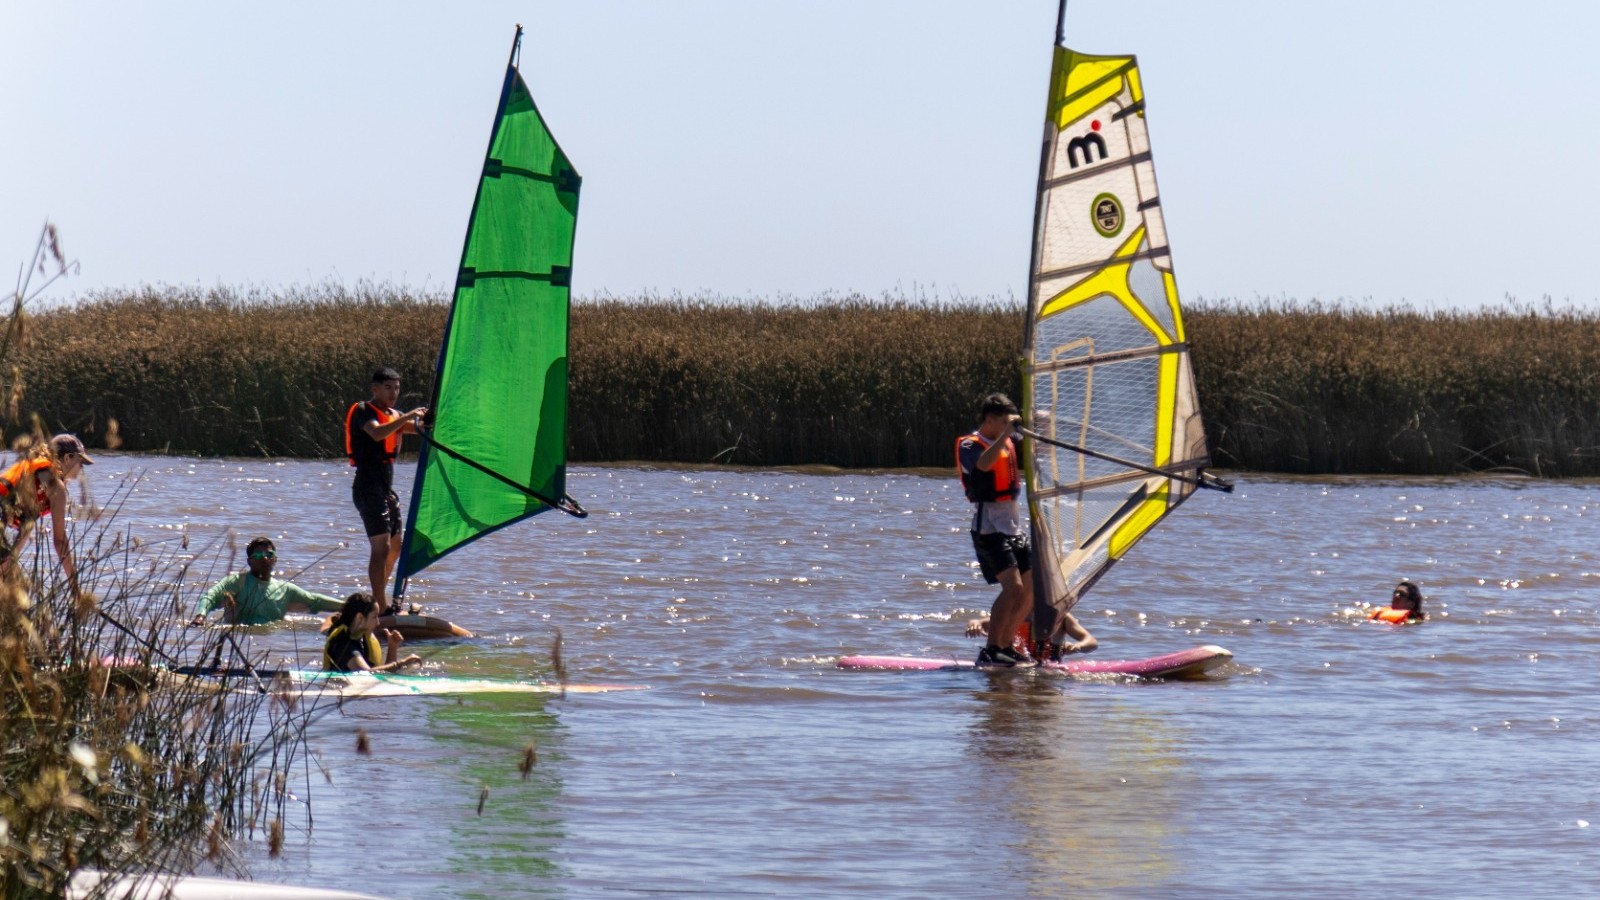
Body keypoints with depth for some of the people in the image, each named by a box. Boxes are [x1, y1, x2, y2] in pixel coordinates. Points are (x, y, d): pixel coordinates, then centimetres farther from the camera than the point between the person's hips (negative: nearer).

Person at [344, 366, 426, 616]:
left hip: (386, 489, 10)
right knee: (381, 547, -16)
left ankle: (377, 601, 28)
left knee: (395, 546, 16)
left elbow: (420, 428, 11)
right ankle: (381, 609, -20)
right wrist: (407, 417, -32)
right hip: (368, 487, -10)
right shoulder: (364, 411, -8)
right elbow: (377, 433, -28)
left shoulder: (392, 416, 18)